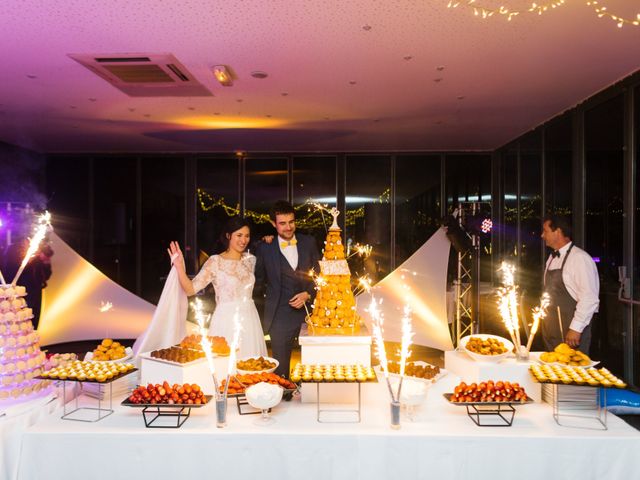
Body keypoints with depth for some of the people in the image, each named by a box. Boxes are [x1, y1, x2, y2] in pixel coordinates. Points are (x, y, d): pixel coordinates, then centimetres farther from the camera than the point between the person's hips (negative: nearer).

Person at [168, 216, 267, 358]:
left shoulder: (250, 259, 7)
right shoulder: (215, 261, -8)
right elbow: (190, 289, -10)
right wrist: (180, 266, -27)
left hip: (249, 320, 5)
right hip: (226, 322, -5)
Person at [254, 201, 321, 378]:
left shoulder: (309, 242, 5)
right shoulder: (264, 248, -1)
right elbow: (258, 282, 12)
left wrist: (308, 294, -4)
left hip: (308, 312, 2)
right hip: (281, 317, -2)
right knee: (281, 368, 5)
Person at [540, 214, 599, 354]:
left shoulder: (580, 258, -14)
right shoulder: (552, 258, 11)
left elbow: (589, 299, -18)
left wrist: (575, 329, -18)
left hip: (571, 333, -7)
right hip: (550, 332, 7)